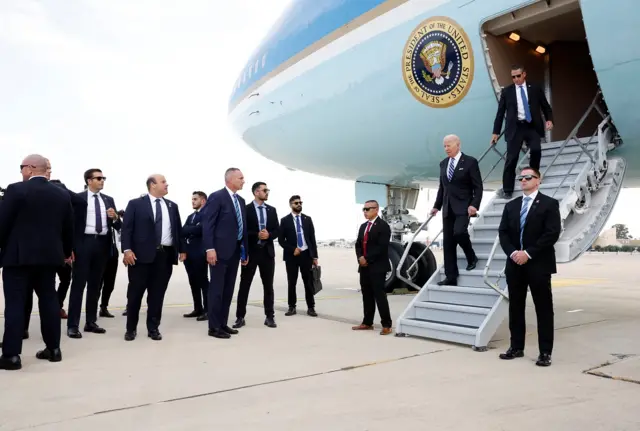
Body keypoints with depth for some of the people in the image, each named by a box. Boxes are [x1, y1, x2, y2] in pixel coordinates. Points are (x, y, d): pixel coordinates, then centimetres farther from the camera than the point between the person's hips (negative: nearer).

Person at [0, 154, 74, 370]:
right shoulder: (62, 194, 6)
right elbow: (68, 227, 12)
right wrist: (66, 252, 24)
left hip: (18, 255, -5)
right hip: (49, 255, 5)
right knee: (49, 300, 10)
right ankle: (53, 349, 16)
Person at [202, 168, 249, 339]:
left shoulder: (241, 200, 16)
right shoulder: (216, 197, -8)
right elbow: (207, 224, -13)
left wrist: (245, 251, 14)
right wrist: (210, 248, -21)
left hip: (235, 251, 8)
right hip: (220, 251, -8)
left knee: (228, 290, 11)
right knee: (217, 290, -2)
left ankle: (223, 324, 20)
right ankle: (214, 327, 6)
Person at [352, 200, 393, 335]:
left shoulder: (383, 225, -7)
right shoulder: (363, 226, 17)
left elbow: (382, 247, -17)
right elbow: (358, 244, 16)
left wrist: (368, 259, -16)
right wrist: (360, 257, -4)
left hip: (377, 267, -7)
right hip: (364, 266, 7)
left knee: (379, 295, -7)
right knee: (367, 296, 10)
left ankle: (386, 325, -1)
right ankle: (367, 323, 18)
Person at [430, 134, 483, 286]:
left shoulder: (470, 162, -4)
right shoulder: (443, 163, 13)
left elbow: (478, 187, -7)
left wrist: (474, 205, -19)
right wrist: (437, 205, 14)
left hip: (463, 206, -6)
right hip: (448, 208, 6)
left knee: (459, 232, -26)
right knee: (448, 243, 3)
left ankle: (471, 257, 5)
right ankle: (451, 278, 8)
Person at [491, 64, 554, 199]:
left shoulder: (535, 89, 9)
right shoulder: (507, 91, 7)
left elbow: (546, 106, 13)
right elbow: (500, 112, 7)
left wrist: (549, 120, -5)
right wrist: (495, 132, 4)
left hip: (532, 127, 1)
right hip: (515, 128, -1)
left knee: (536, 150, -20)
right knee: (512, 158, -5)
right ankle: (507, 190, 2)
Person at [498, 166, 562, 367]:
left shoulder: (549, 204, -1)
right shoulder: (511, 205, 14)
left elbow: (552, 233, -11)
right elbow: (503, 232, 8)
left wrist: (528, 253, -16)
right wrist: (512, 253, -9)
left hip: (538, 264, -5)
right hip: (514, 264, 5)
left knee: (543, 309, 1)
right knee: (515, 307, 9)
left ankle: (545, 352, 9)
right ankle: (516, 347, 19)